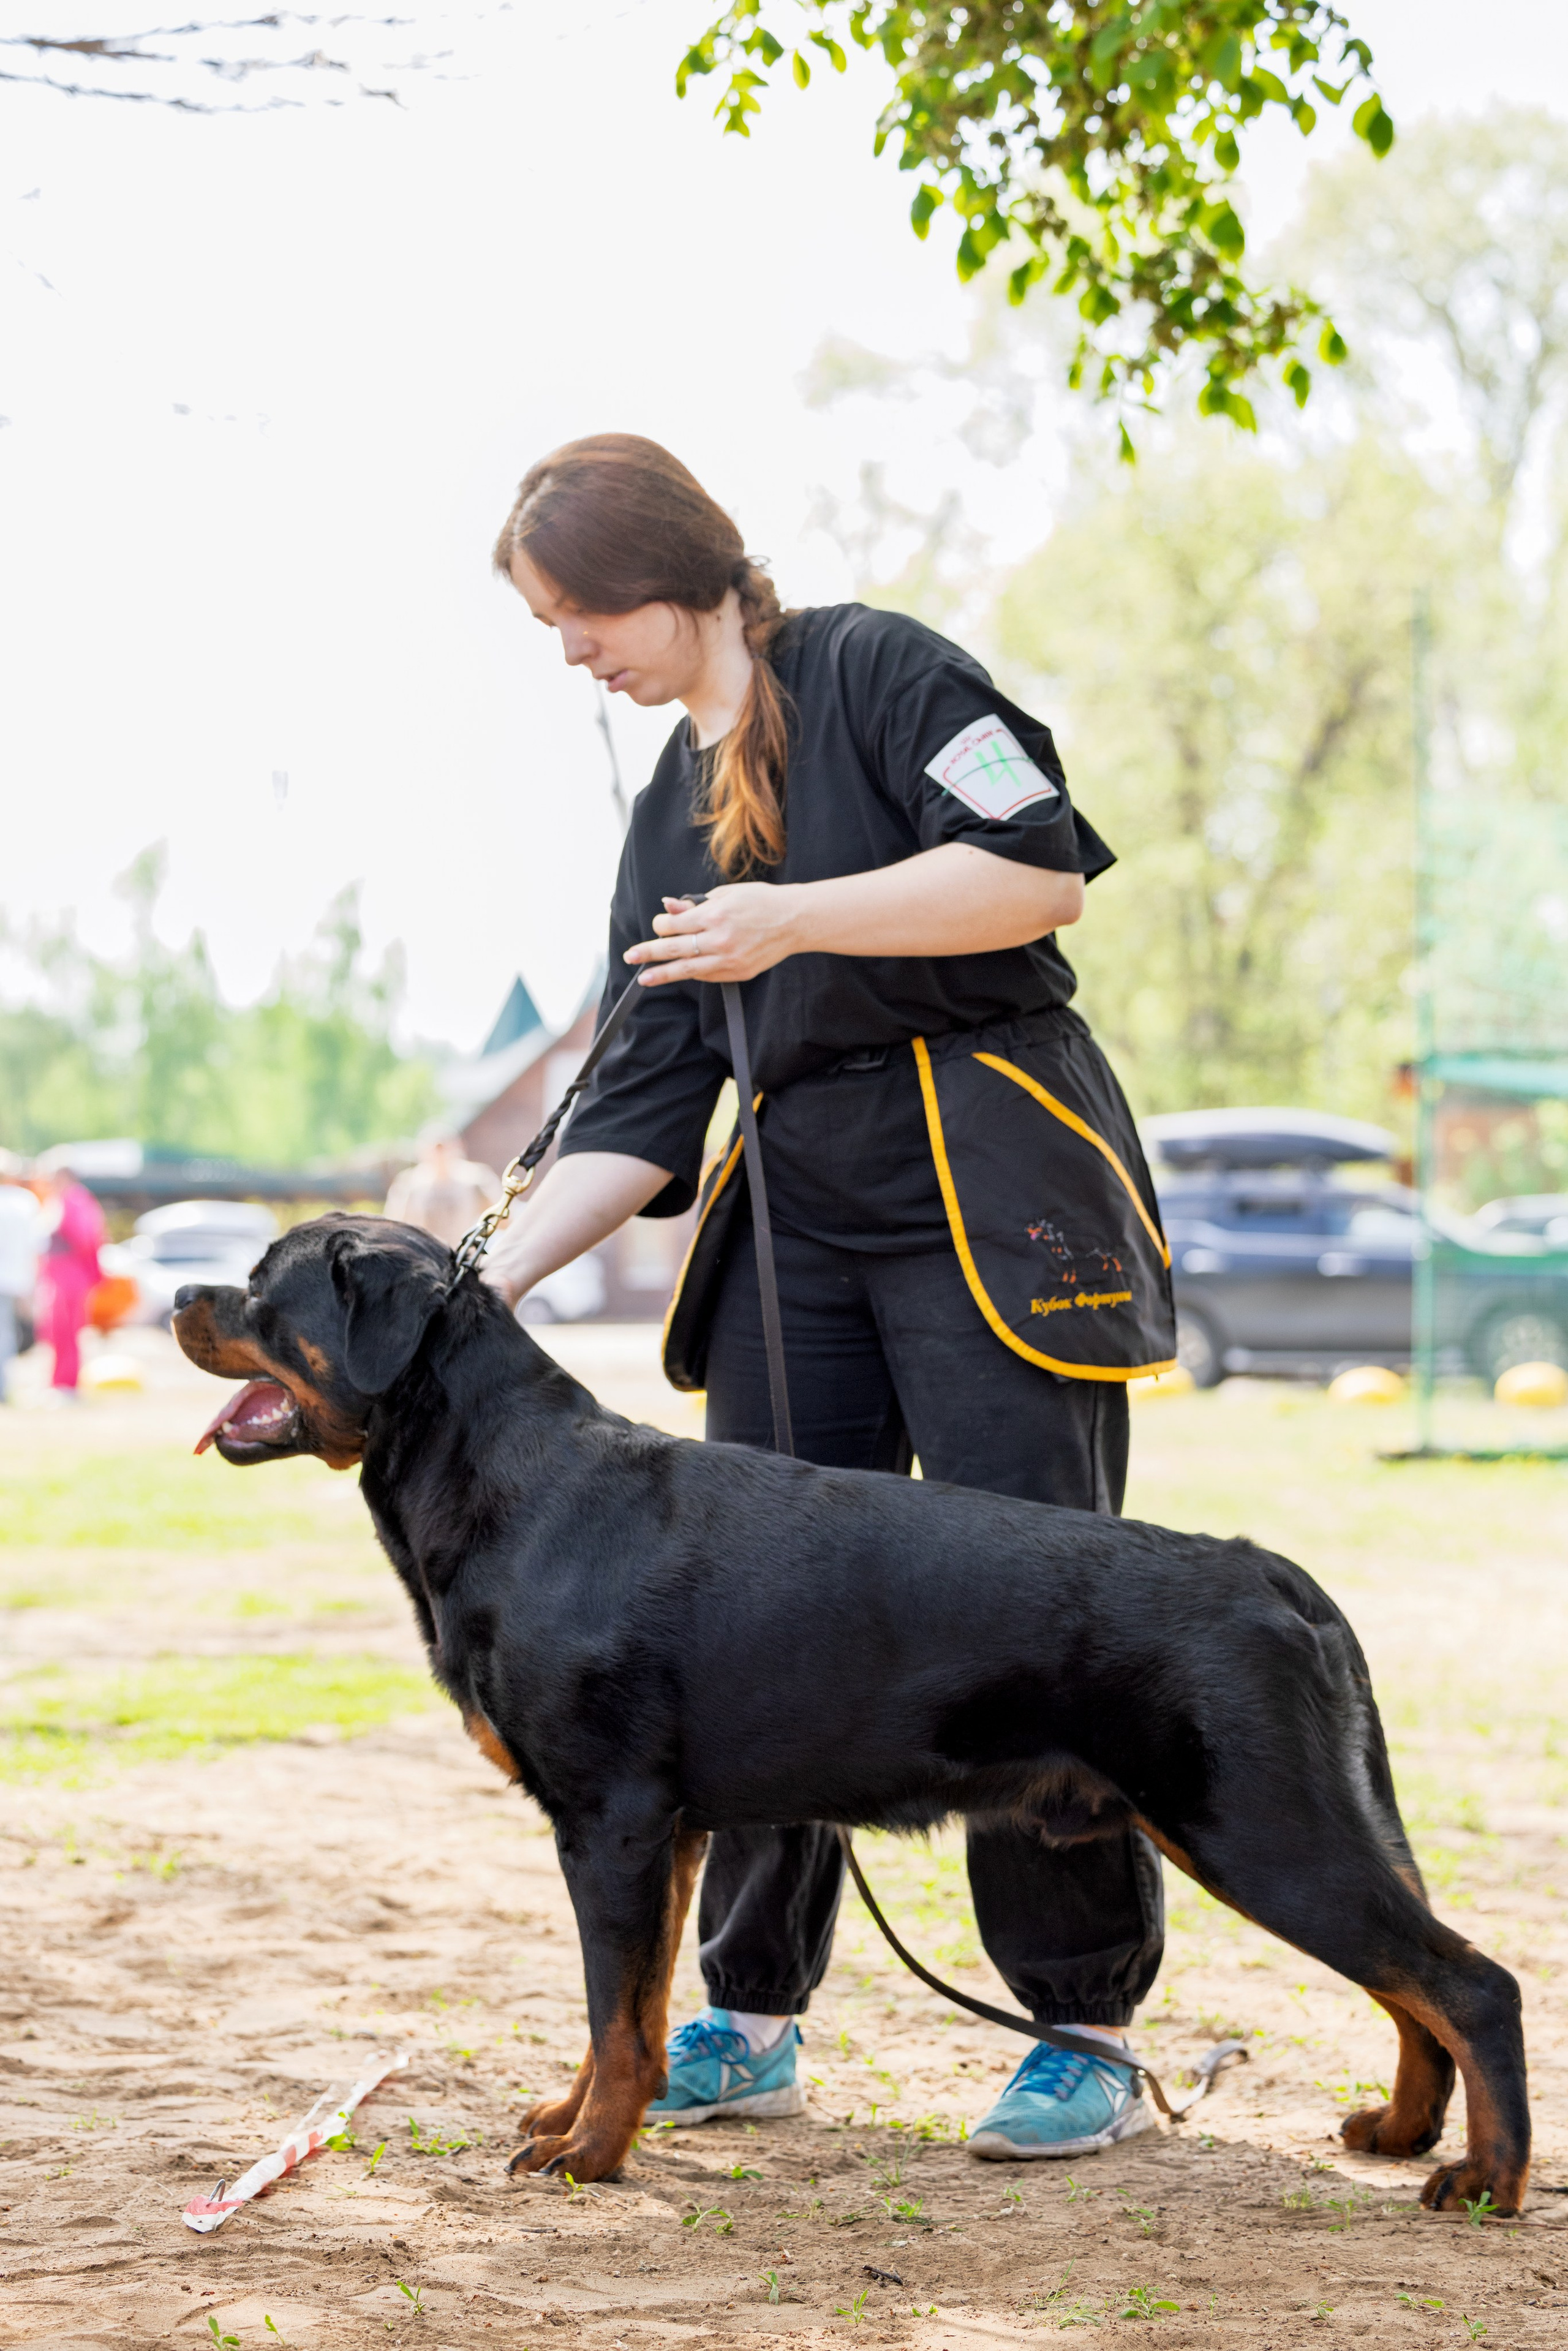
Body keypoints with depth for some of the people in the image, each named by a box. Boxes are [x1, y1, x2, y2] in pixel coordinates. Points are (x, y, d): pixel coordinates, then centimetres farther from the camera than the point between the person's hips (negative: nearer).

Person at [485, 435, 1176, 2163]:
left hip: (996, 1189, -7)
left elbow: (1040, 869, -14)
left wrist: (793, 920, -17)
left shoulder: (874, 672, -2)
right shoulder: (675, 807, 18)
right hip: (799, 1208, 7)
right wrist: (498, 1275, 3)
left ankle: (1092, 2036, 3)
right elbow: (646, 1104, 14)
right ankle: (750, 2018, 16)